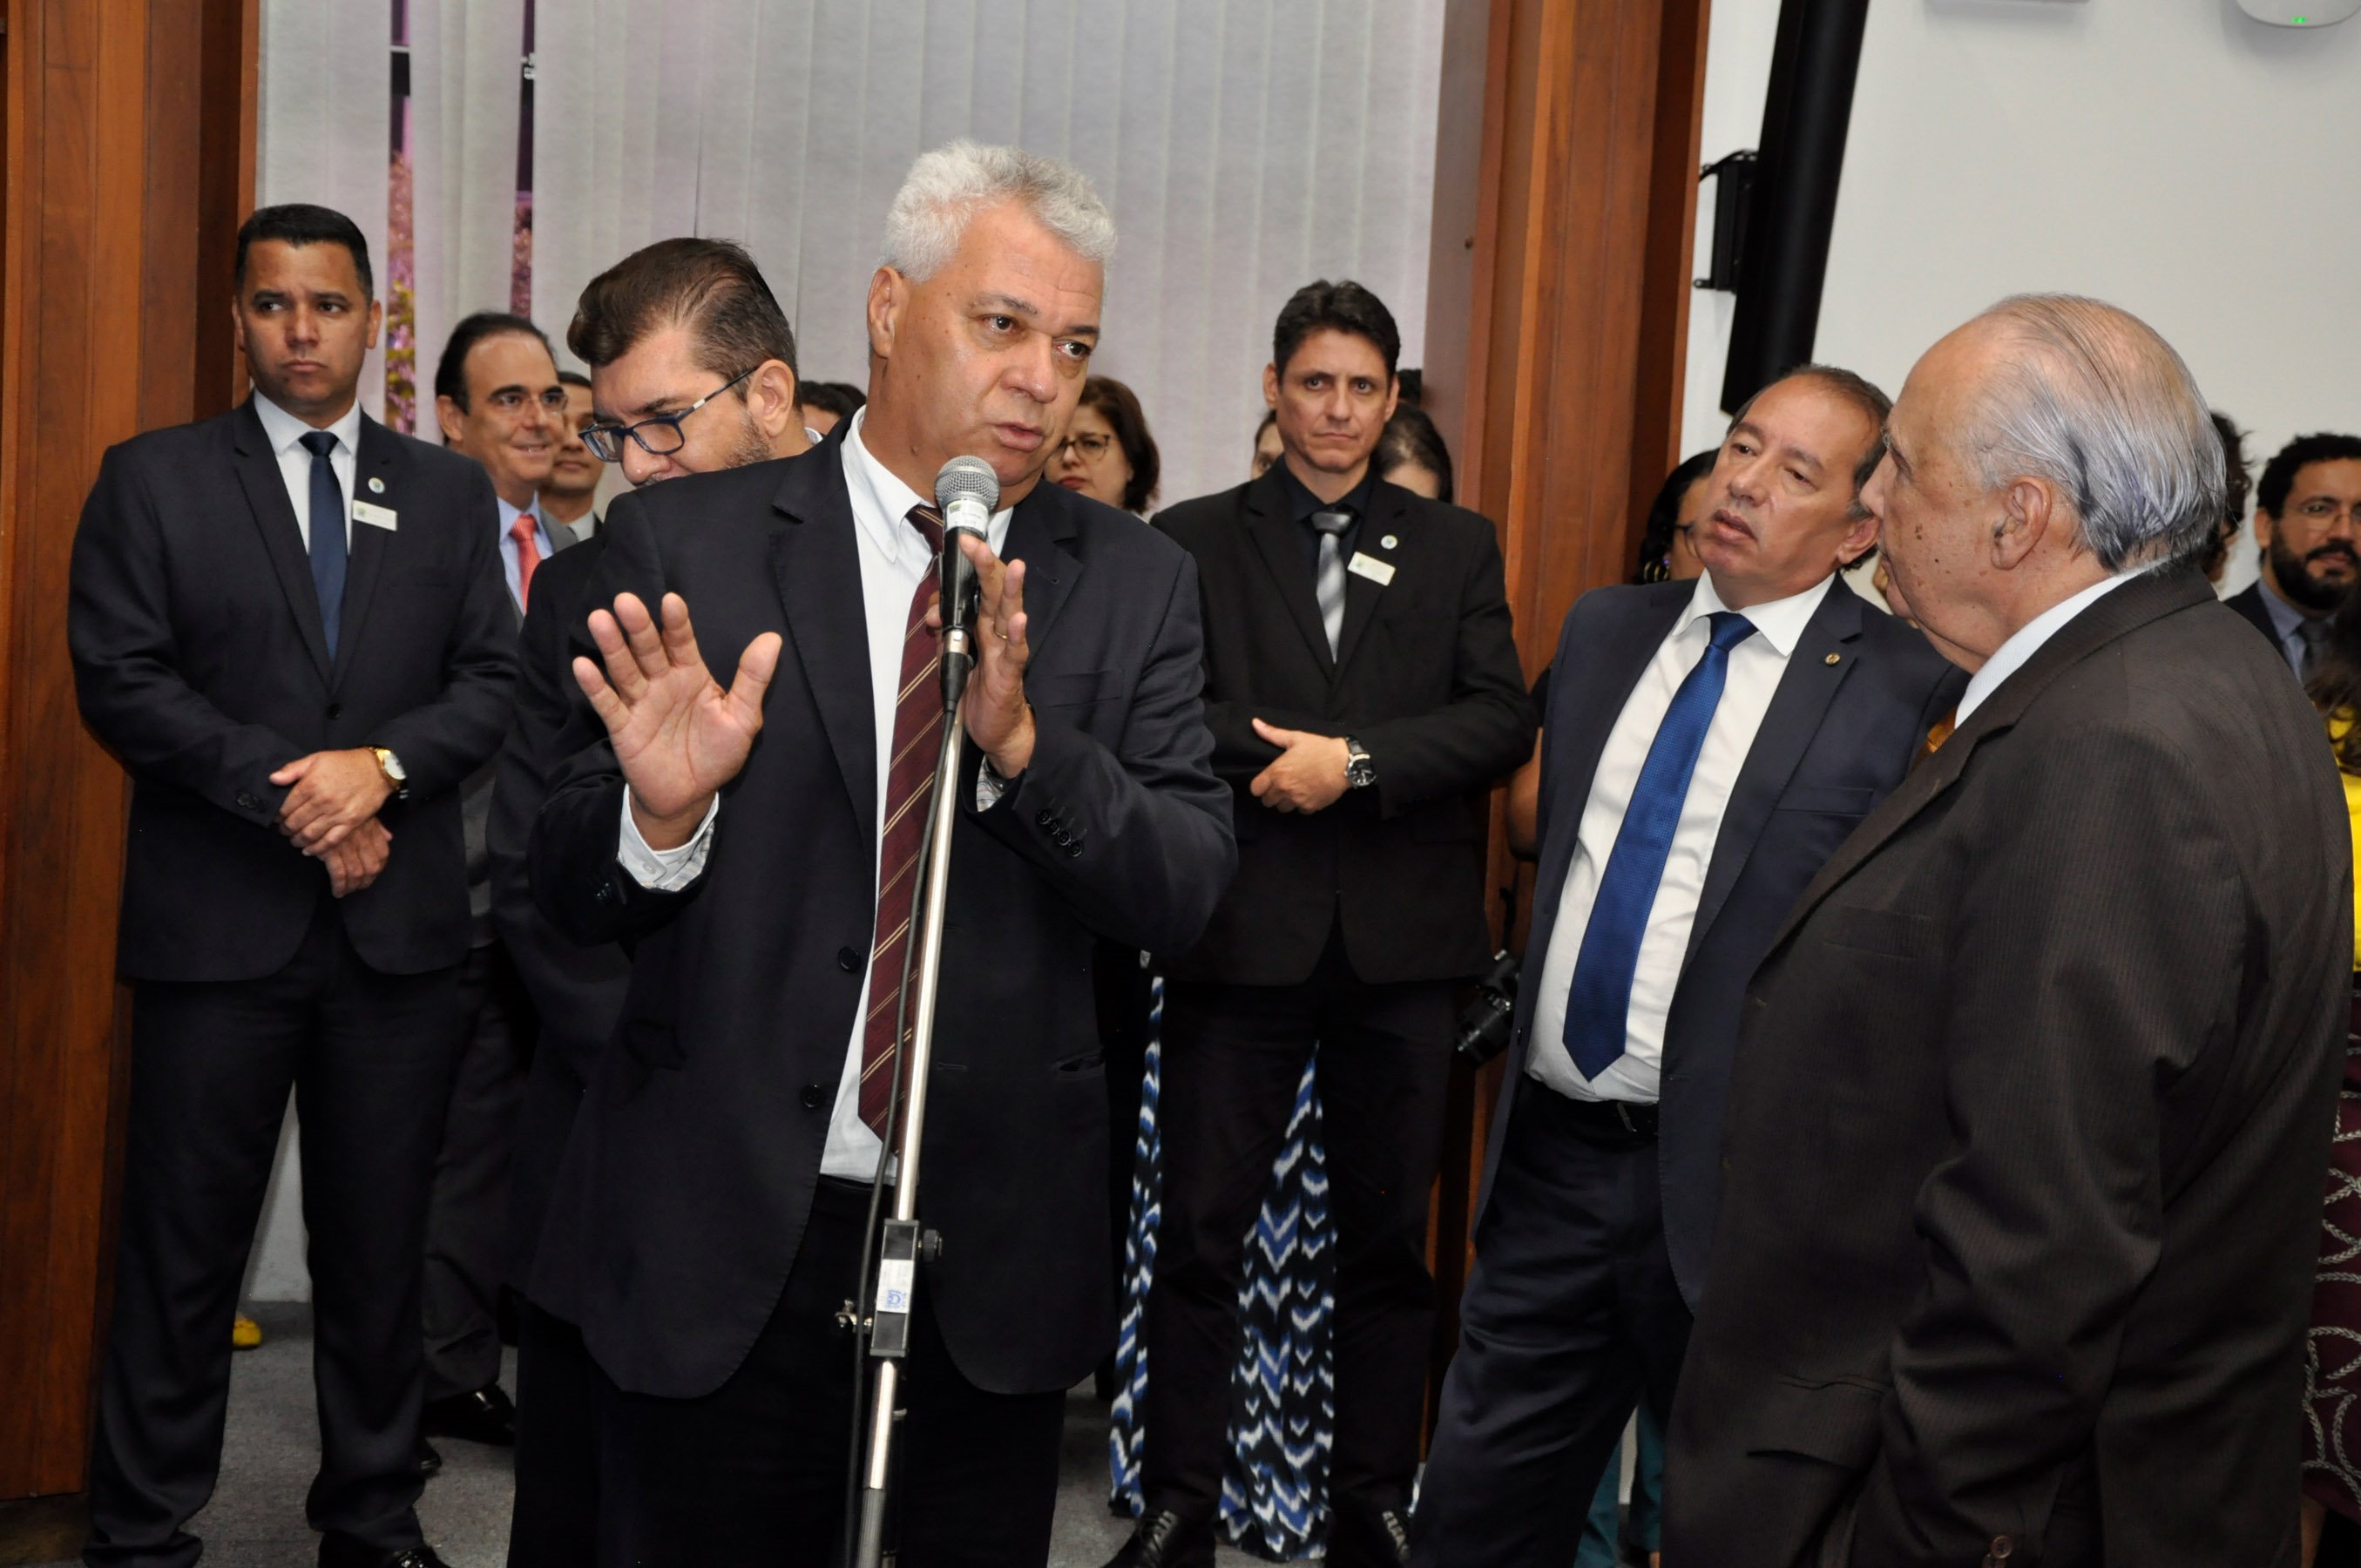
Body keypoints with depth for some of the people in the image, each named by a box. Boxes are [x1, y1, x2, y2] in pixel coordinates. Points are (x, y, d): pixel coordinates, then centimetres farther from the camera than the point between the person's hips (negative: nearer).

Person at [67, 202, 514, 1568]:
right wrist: (290, 799, -12)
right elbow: (119, 679, -5)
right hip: (215, 928, -2)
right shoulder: (154, 480, 5)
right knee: (184, 1249, 4)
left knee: (381, 1248, 10)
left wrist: (383, 764, -13)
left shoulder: (449, 493, 12)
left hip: (401, 932, 2)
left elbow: (493, 681, 5)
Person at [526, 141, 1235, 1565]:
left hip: (999, 1246, 2)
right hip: (729, 1240, -1)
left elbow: (1187, 892, -7)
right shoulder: (684, 545, -3)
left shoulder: (1134, 581, 1)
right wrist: (664, 810, -23)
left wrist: (1022, 740, -23)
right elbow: (570, 892, -2)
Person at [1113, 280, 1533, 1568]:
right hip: (1241, 931, -1)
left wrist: (1354, 763, -12)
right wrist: (1286, 759, -17)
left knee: (1390, 1239, 9)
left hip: (1401, 938, 2)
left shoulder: (1456, 548, 11)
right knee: (1201, 1232, 3)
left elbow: (1502, 721, -2)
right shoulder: (1194, 540, 6)